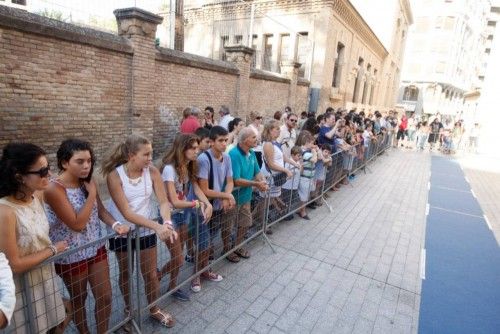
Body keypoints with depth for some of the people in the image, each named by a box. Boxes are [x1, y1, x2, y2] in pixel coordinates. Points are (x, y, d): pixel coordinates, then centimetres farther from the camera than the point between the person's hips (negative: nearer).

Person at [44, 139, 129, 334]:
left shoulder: (88, 182, -4)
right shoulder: (54, 189, -23)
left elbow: (101, 210, 4)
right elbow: (77, 224, -25)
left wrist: (115, 225, -14)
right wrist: (91, 194, -21)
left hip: (96, 249, 5)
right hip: (72, 255, -5)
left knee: (105, 296, 14)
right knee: (78, 300, 19)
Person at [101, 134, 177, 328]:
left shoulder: (152, 171, -16)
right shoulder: (115, 175, -24)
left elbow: (163, 201, -17)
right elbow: (127, 213, -28)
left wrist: (167, 223, -37)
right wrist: (158, 226, -37)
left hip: (146, 229, 2)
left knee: (150, 273, 14)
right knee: (125, 273, 20)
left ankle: (154, 310, 39)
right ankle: (129, 309, 46)